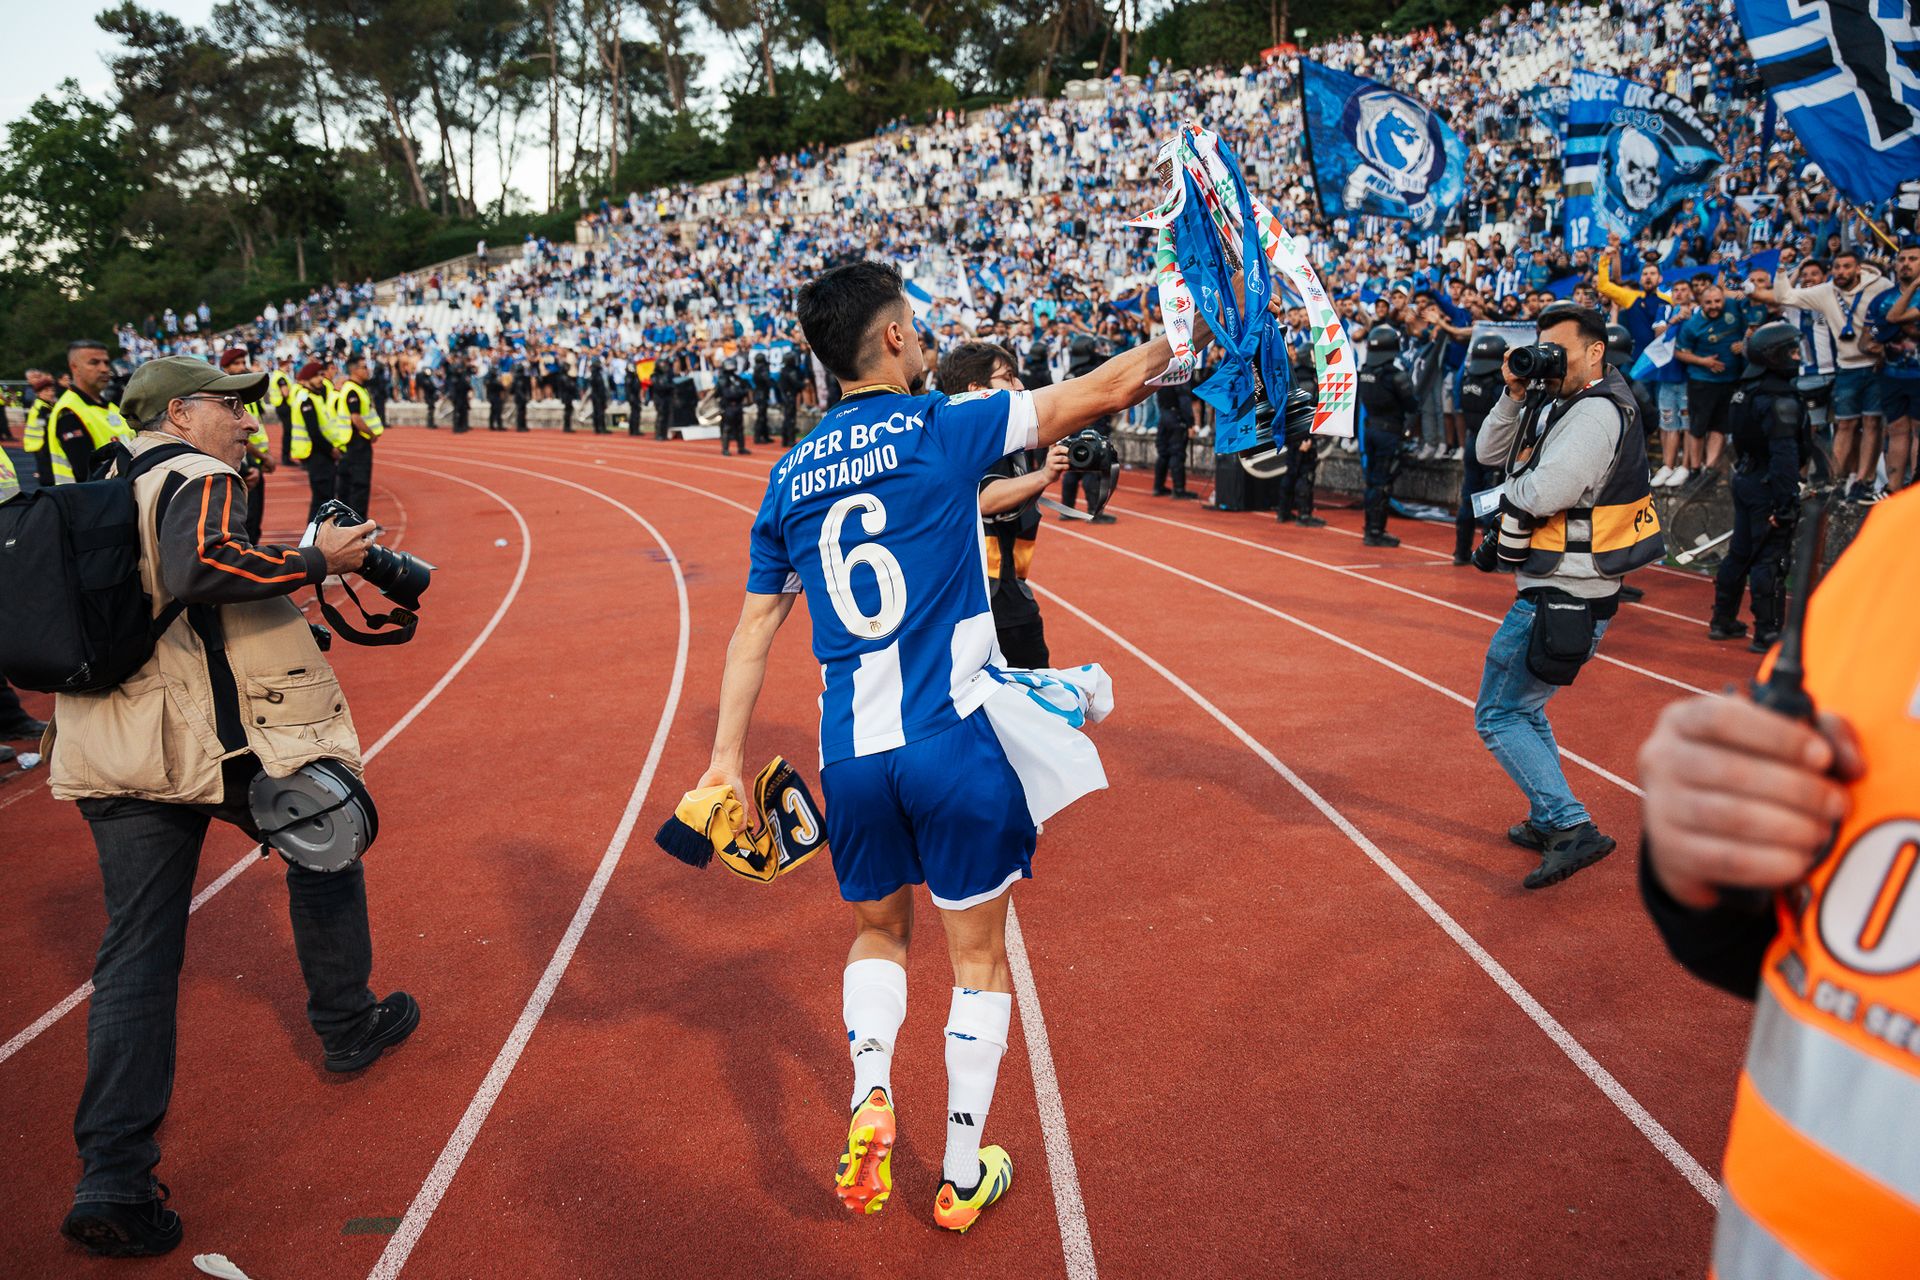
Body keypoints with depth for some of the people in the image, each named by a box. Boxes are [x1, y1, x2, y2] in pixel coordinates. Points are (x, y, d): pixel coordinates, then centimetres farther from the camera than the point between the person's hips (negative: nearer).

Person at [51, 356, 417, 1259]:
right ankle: (347, 1028, 35)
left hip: (111, 749, 7)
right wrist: (317, 560, -20)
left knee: (137, 950, 5)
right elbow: (199, 567, -27)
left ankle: (111, 1181, 1)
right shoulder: (197, 479, -7)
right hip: (220, 740, -7)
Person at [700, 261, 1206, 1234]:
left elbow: (754, 626, 10)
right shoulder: (943, 429, -7)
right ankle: (963, 1176, 23)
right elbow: (1108, 391, -4)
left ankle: (869, 1096, 6)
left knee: (878, 932, 27)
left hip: (850, 752, 4)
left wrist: (726, 758, 15)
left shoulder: (790, 478, 7)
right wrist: (1180, 342, 15)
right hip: (954, 742, -4)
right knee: (979, 955, 13)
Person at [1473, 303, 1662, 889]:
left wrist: (1515, 484, -5)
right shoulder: (1570, 406, 14)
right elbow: (1489, 454, 14)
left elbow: (1542, 494, -28)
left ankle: (1574, 829, -9)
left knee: (1498, 717, -5)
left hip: (1562, 597, -11)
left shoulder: (1597, 412, -17)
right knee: (1524, 707, 23)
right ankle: (1548, 820, 32)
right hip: (1564, 592, 11)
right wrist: (1514, 395, 0)